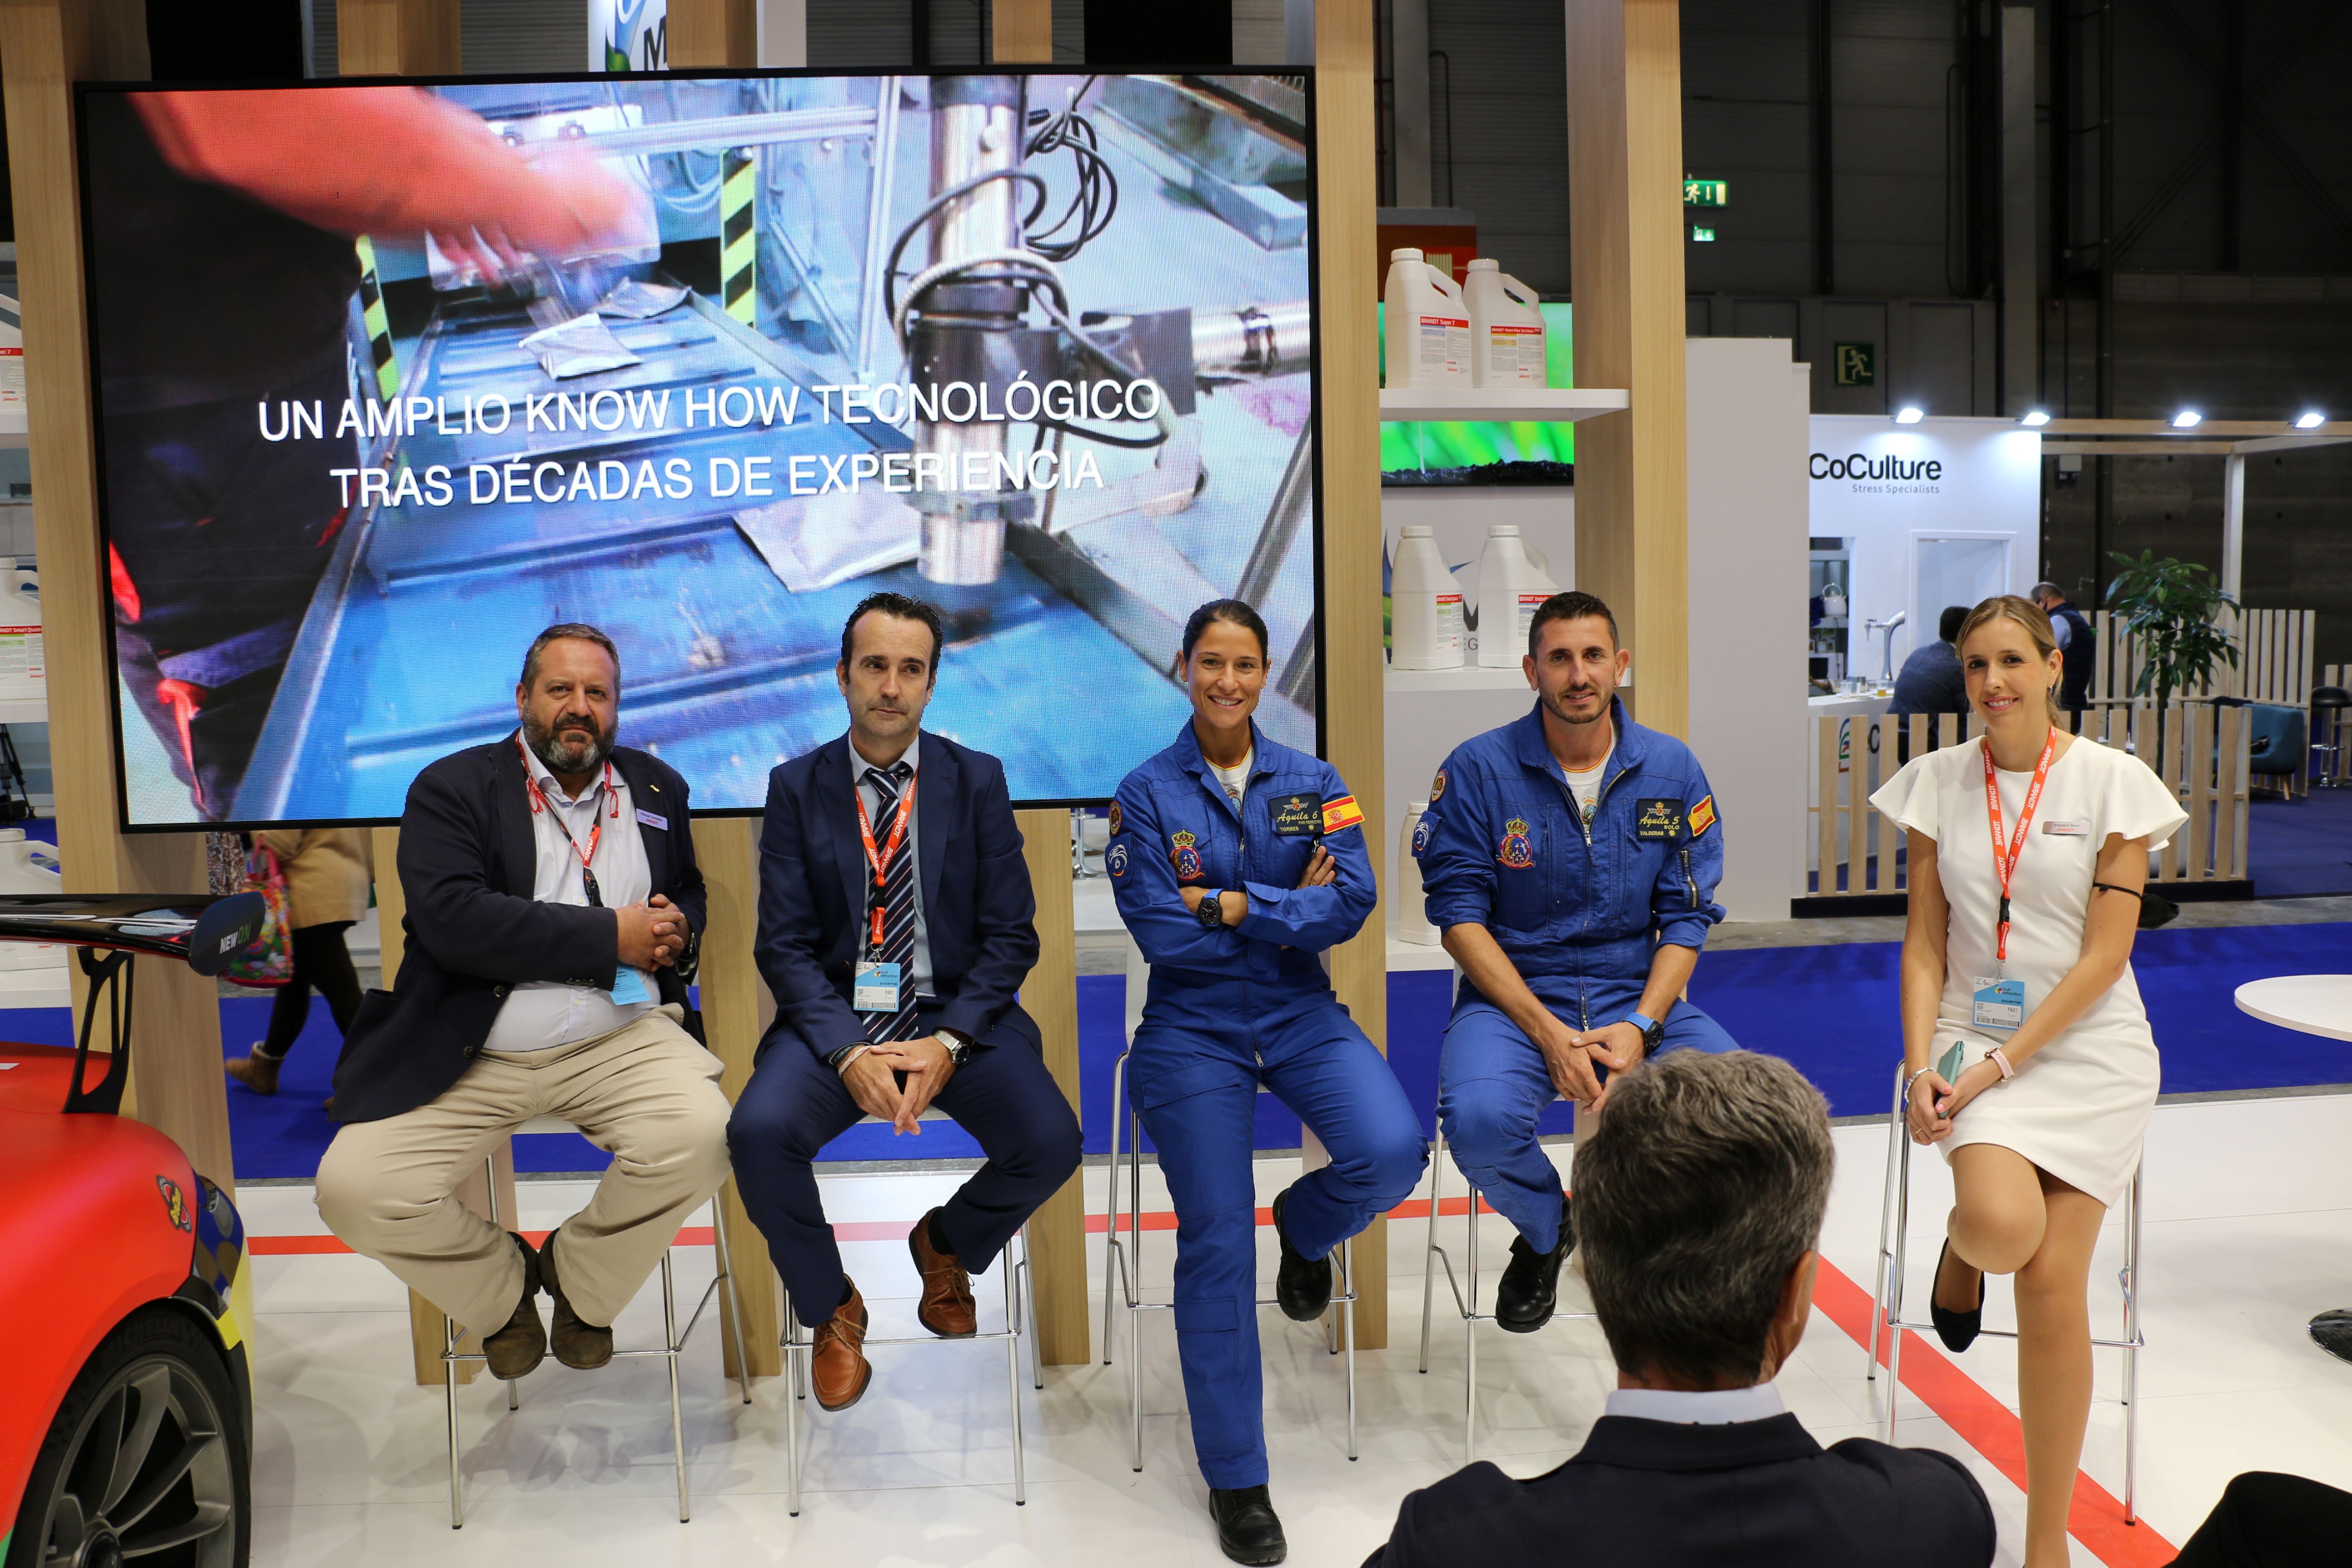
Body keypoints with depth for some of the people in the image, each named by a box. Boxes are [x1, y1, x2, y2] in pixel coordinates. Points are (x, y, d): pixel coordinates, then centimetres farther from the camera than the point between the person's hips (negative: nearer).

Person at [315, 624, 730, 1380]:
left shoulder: (657, 788, 13)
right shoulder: (451, 789, -1)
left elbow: (689, 892, 25)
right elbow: (452, 920, -15)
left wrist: (675, 927, -2)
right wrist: (610, 936, -16)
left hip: (620, 1040, 2)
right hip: (469, 1055, -1)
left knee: (702, 1134, -26)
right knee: (353, 1189, -18)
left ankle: (579, 1281, 7)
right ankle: (502, 1289, 14)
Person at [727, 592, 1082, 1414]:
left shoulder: (978, 779, 2)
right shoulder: (796, 786, 2)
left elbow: (1010, 936, -1)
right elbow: (785, 944, -2)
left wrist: (947, 1043, -16)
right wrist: (848, 1052, -18)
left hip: (957, 1013, 0)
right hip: (835, 1017, 0)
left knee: (1050, 1143, -23)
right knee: (759, 1132, -28)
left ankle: (946, 1245, 14)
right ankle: (831, 1308, 3)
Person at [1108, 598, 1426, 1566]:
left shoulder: (1312, 784, 4)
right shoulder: (1146, 794, -3)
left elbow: (1352, 904, -10)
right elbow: (1161, 934, -12)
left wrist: (1234, 904, -16)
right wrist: (1292, 908, -7)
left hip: (1301, 1016, 2)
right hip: (1193, 1030, -2)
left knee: (1392, 1153, -24)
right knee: (1216, 1243, -8)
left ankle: (1304, 1230, 15)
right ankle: (1235, 1480, 11)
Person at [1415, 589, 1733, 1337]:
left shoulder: (1672, 770, 3)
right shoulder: (1479, 768, -5)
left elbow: (1687, 918, 3)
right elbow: (1460, 915, -7)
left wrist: (1639, 1026, -14)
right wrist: (1548, 1033, -17)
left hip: (1640, 995, 2)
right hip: (1513, 995, -2)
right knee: (1481, 1121, -32)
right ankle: (1546, 1231, 7)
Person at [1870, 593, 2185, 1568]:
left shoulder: (2113, 781, -4)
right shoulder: (1938, 781, 3)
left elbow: (2104, 956, -8)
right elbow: (1924, 944, 5)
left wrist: (2002, 1063, -15)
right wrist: (1922, 1067, -8)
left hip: (2087, 1047, -1)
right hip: (1972, 1037, 1)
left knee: (2051, 1281, -9)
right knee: (2002, 1226, -27)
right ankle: (1962, 1244, 14)